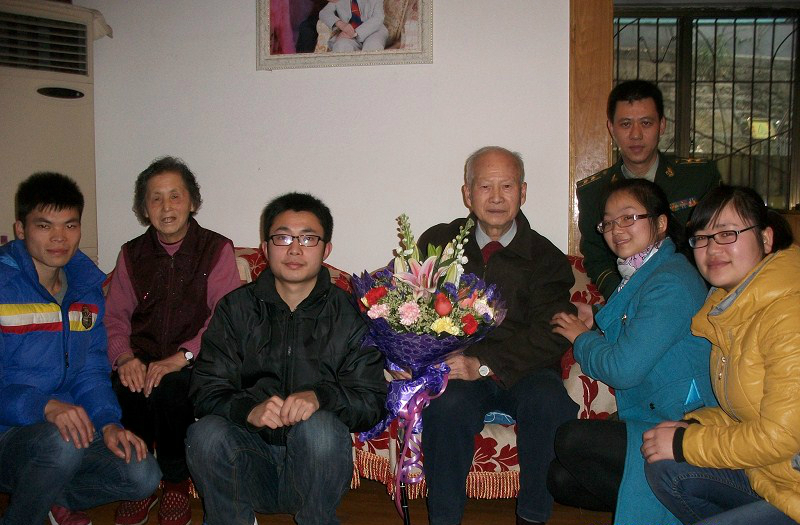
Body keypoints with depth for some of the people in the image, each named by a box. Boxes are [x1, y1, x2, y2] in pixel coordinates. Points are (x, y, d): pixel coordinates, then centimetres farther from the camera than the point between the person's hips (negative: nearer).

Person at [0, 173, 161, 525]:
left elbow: (91, 370, 9)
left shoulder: (88, 285, 7)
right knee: (62, 442, -35)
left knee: (143, 476, -13)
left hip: (66, 425, 5)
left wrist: (108, 423, -8)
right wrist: (45, 406, -33)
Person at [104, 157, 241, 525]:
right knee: (126, 388, -28)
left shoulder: (216, 249, 0)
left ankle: (177, 484, -6)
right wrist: (124, 357, -14)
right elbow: (115, 314, 7)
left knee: (169, 389, -32)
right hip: (142, 358, 3)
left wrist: (181, 357, -23)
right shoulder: (132, 254, 13)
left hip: (194, 361, -3)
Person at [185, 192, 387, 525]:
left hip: (315, 470, -1)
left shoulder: (349, 314, 4)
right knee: (205, 433, -27)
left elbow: (372, 402, -4)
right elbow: (205, 391, -2)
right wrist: (248, 409, -24)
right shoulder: (235, 308, 8)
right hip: (251, 458, 1)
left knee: (320, 427, -32)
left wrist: (321, 396, -24)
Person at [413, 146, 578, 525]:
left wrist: (484, 364, -19)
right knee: (447, 404, -32)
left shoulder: (546, 257, 5)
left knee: (551, 402, -31)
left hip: (520, 374, 0)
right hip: (453, 371, 0)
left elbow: (550, 337, -6)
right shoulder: (437, 243, 10)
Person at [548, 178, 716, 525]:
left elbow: (624, 368, -24)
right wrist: (598, 323, 8)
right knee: (560, 479, -2)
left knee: (571, 440, -21)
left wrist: (582, 338, -6)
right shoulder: (641, 275, 12)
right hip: (649, 421, 9)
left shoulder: (670, 282, -20)